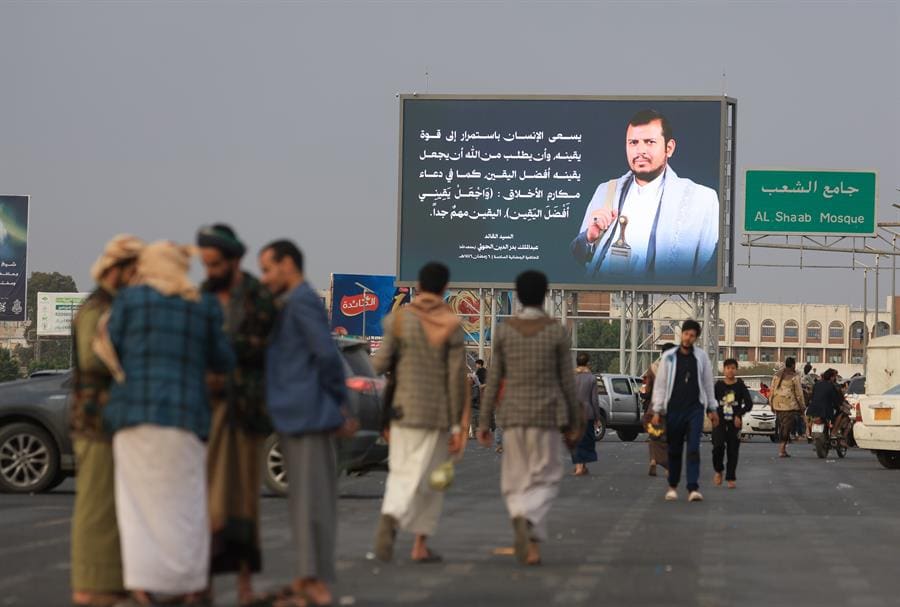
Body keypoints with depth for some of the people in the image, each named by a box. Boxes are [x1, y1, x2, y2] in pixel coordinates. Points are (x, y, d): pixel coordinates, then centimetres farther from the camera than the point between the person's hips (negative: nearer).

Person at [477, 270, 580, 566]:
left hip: (512, 413, 1)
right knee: (544, 481, 5)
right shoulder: (558, 332, -6)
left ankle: (531, 545, 3)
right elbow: (567, 381, -4)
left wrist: (484, 422, 3)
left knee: (516, 479, 14)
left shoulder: (504, 330, -3)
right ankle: (526, 519, -26)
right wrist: (574, 422, 6)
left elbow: (494, 379, -1)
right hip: (547, 414, -1)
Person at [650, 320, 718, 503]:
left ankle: (693, 488, -14)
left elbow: (708, 383, 12)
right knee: (674, 451, 8)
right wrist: (657, 411, -1)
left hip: (695, 409, 0)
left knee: (693, 450, -9)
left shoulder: (702, 357, 4)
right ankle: (672, 486, 23)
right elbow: (660, 384, 3)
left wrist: (712, 409, 13)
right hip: (674, 410, 0)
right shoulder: (669, 357, 1)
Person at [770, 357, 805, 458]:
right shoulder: (794, 377, -6)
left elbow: (772, 391, 15)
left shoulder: (777, 375, 11)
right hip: (790, 406, -5)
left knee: (781, 427, 14)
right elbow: (799, 393, -6)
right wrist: (801, 407, 2)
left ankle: (782, 449, 17)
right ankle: (782, 449, -9)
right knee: (787, 428, -4)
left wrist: (772, 405, 22)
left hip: (778, 405, 5)